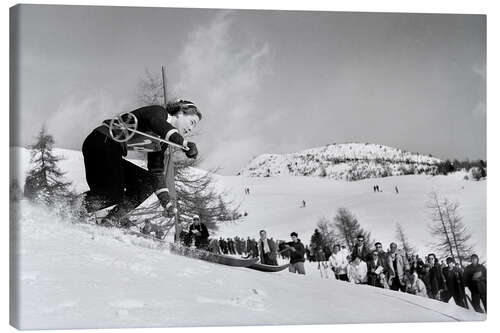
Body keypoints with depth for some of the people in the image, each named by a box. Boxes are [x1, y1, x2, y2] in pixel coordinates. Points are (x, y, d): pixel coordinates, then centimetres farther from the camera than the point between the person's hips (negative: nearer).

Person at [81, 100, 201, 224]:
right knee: (113, 194, -16)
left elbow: (157, 171, 19)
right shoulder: (158, 112, -7)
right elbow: (157, 124, -33)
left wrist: (167, 204, 11)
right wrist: (185, 143, -43)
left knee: (149, 181, 2)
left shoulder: (162, 141, 17)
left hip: (113, 156, 9)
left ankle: (108, 223, -3)